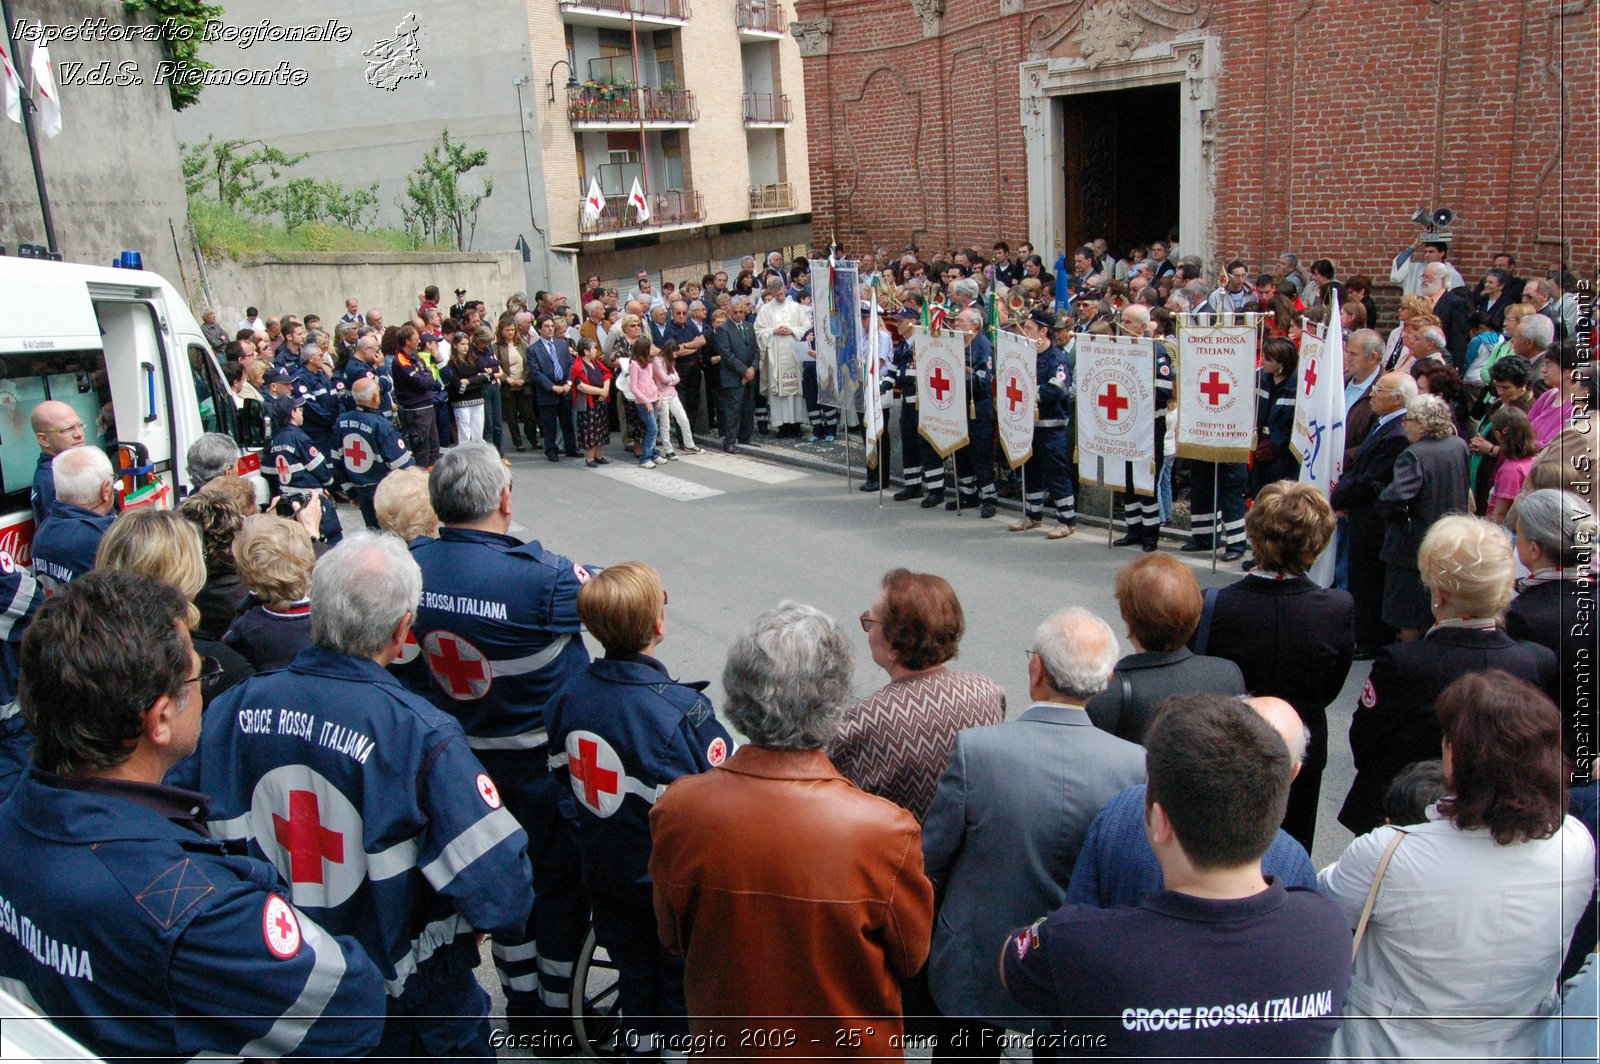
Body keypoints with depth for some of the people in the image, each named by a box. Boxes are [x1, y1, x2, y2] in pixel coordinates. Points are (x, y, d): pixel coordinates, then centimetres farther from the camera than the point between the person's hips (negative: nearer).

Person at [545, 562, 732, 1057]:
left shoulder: (568, 696, -13)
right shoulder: (684, 710, -31)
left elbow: (563, 775, 1)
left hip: (603, 871, 5)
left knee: (632, 965, 28)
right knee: (679, 977, 20)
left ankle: (639, 1039, 46)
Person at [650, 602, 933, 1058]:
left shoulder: (678, 809, -24)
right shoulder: (885, 830, -32)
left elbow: (673, 939, -6)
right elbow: (910, 956, -13)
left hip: (724, 1037, 2)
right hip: (848, 1050, -1)